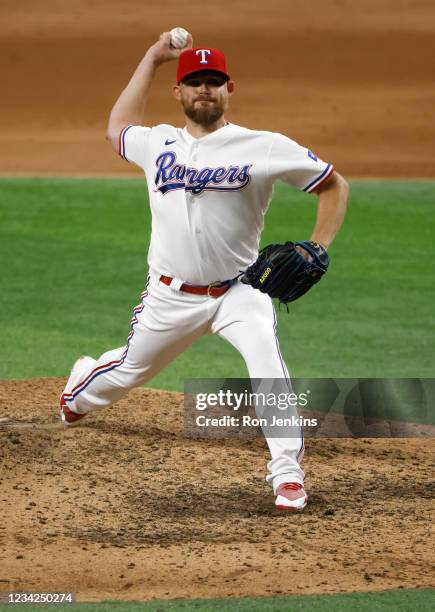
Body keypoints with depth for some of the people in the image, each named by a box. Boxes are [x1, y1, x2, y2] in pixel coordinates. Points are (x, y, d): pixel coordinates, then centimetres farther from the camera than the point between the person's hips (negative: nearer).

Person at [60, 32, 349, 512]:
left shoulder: (263, 148, -8)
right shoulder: (157, 144, 4)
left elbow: (333, 185, -1)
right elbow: (118, 127, 27)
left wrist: (317, 249, -14)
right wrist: (153, 58, 23)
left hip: (237, 292, -3)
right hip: (170, 296, 3)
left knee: (265, 355, -30)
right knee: (130, 371, 19)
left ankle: (288, 473, -27)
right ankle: (80, 392, 55)